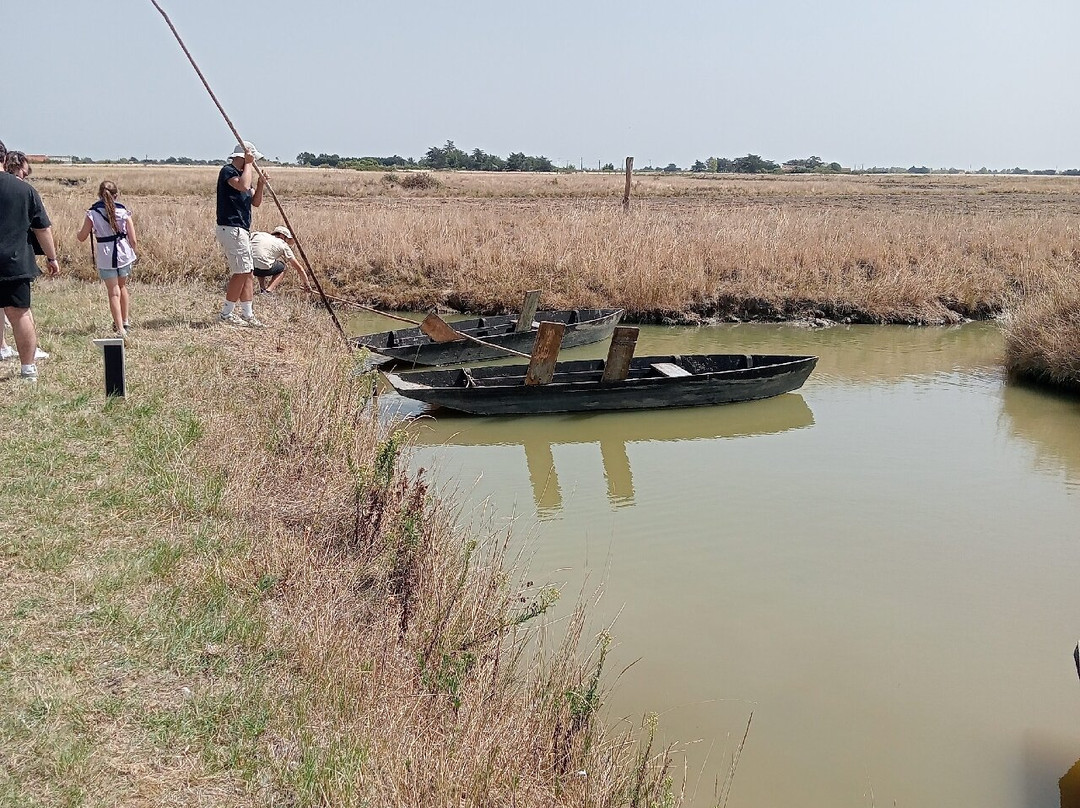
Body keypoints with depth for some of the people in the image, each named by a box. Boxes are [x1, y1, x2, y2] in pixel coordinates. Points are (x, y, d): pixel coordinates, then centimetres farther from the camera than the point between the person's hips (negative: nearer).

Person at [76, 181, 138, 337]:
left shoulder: (92, 213, -7)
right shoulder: (124, 212, -5)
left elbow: (82, 237, 1)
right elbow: (133, 239, -4)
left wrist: (77, 234, 25)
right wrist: (134, 254, 14)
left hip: (105, 258, -2)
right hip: (124, 254, 2)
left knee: (114, 293, 3)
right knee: (122, 286, 24)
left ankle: (120, 329, -3)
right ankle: (125, 321, 37)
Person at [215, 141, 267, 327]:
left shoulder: (242, 173, 19)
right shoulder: (227, 171, -9)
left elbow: (255, 202, 18)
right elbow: (243, 186, -29)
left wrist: (260, 186, 1)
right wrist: (248, 164, -17)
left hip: (242, 230, 10)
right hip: (231, 229, -10)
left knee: (247, 272, 9)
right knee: (241, 272, -10)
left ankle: (247, 315, 13)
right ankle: (226, 314, -3)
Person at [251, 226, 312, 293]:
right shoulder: (283, 245, 17)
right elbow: (298, 267, 22)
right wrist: (306, 283, 35)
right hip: (261, 268, -5)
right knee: (282, 267, 25)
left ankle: (262, 289, 28)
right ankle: (268, 291, 7)